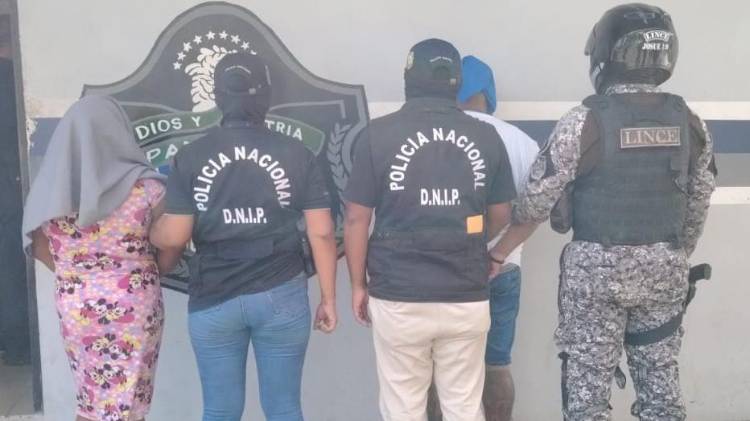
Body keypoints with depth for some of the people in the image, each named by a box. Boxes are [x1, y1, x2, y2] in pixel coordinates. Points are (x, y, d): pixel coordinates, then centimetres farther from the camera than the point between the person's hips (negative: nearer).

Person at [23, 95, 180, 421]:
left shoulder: (49, 186, -4)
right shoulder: (145, 186, -14)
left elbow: (39, 247, 7)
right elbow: (168, 254, -8)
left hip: (74, 307, 3)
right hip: (134, 306, -3)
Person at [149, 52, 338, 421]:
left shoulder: (190, 157, -3)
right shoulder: (296, 154, -3)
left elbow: (173, 236, -6)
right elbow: (322, 233, -4)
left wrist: (146, 230, 17)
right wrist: (328, 298, 5)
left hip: (213, 300, 1)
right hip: (281, 297, 0)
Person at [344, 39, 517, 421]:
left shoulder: (379, 133, -8)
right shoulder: (486, 137, 1)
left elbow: (356, 219, -5)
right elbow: (500, 215, 10)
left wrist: (358, 284, 7)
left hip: (399, 298, -2)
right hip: (467, 297, 3)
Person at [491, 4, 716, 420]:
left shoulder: (583, 121, -14)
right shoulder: (690, 123, 1)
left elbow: (536, 202, -10)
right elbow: (697, 208, 9)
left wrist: (497, 253, 2)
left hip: (596, 268, -4)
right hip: (663, 271, 5)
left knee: (588, 381, 8)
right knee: (660, 378, 16)